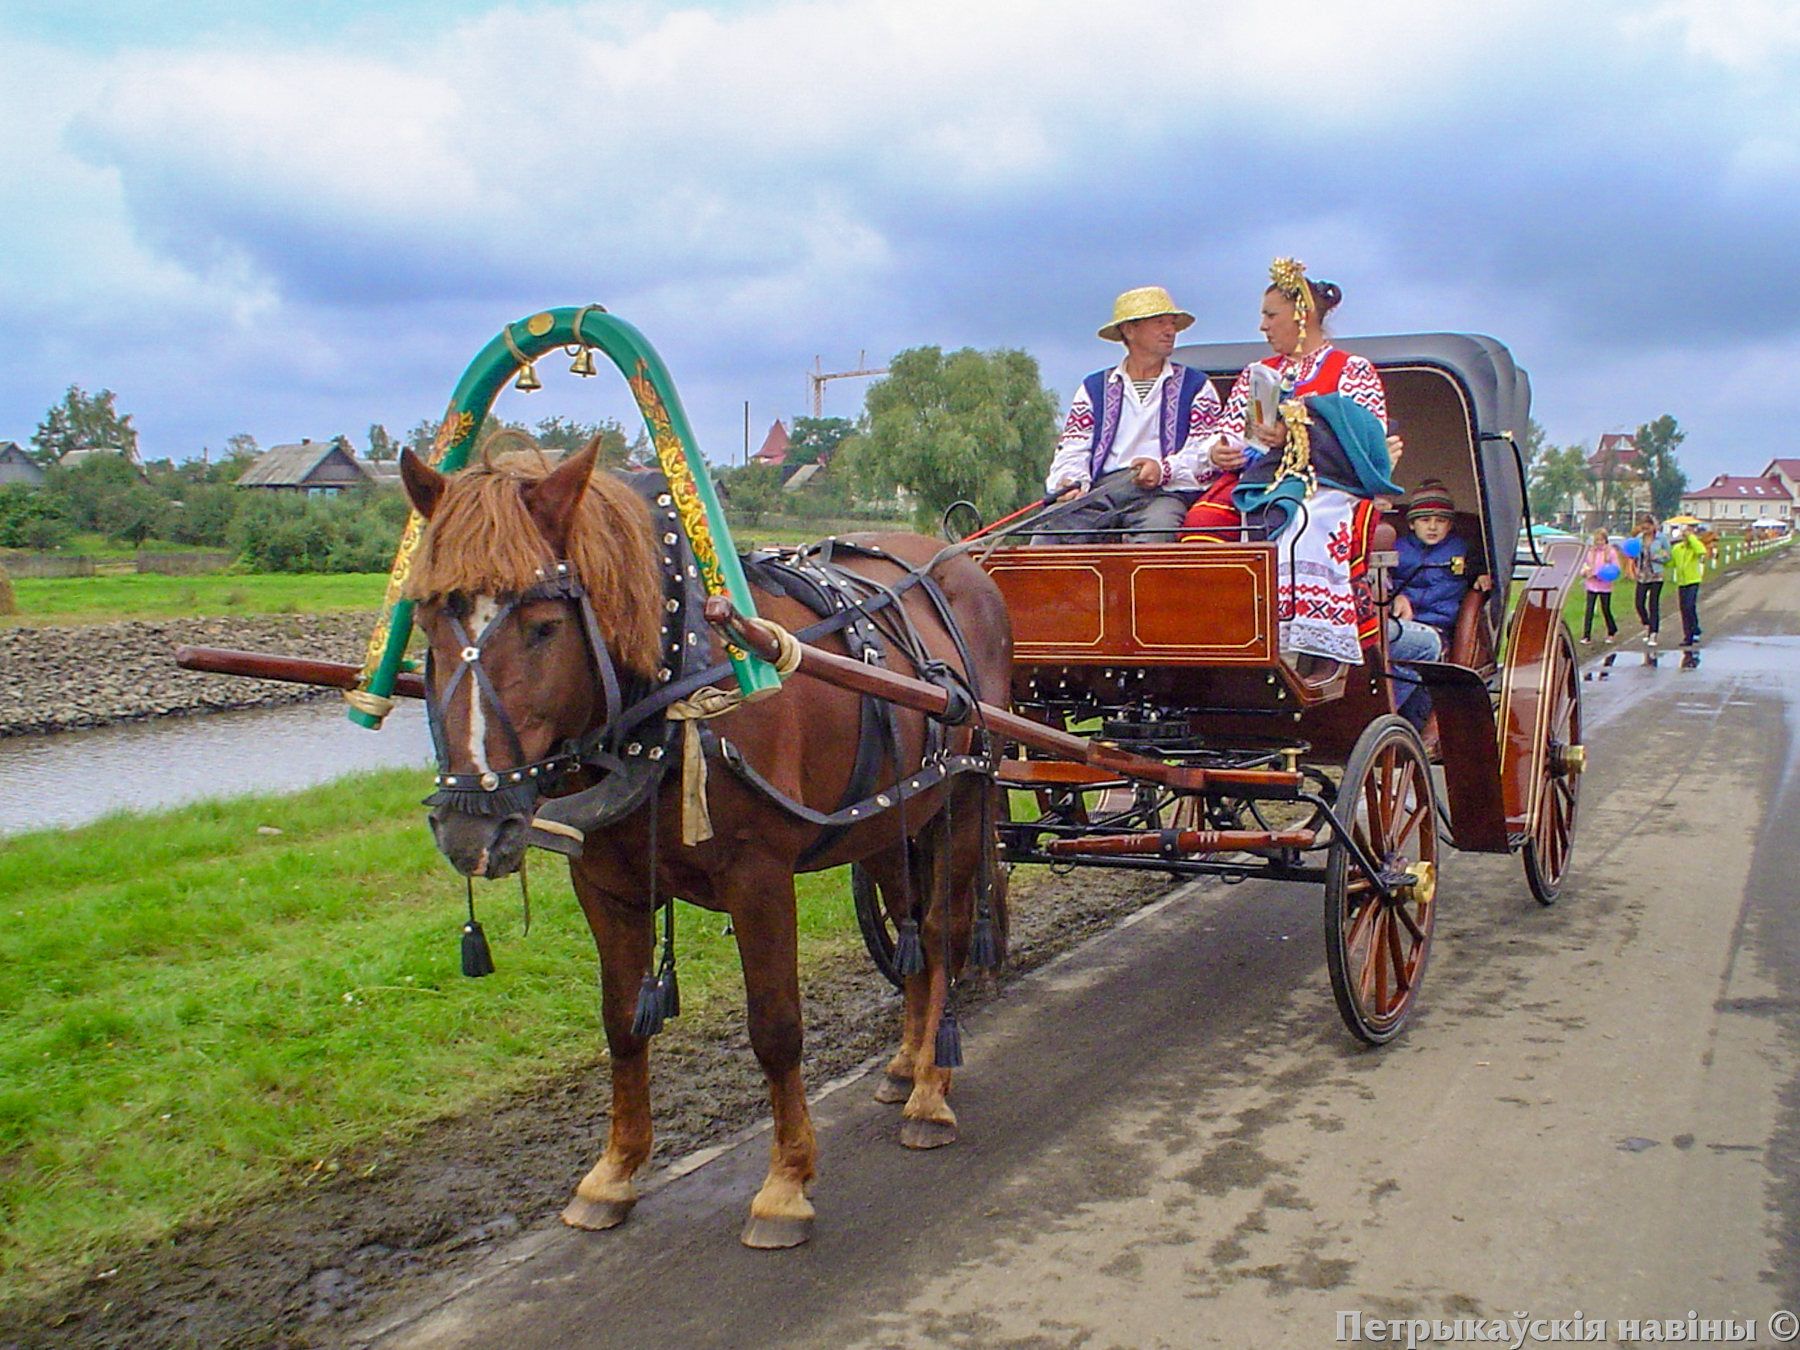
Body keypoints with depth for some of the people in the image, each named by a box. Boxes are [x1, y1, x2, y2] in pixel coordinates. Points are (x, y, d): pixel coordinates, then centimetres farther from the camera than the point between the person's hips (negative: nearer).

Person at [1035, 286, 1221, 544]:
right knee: (1050, 529, -29)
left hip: (1164, 493, -2)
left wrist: (1165, 469, -14)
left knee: (1155, 530, -38)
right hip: (1099, 491, 2)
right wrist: (1071, 482, -9)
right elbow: (1073, 448, 15)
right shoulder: (1094, 388, 24)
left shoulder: (1195, 386, 20)